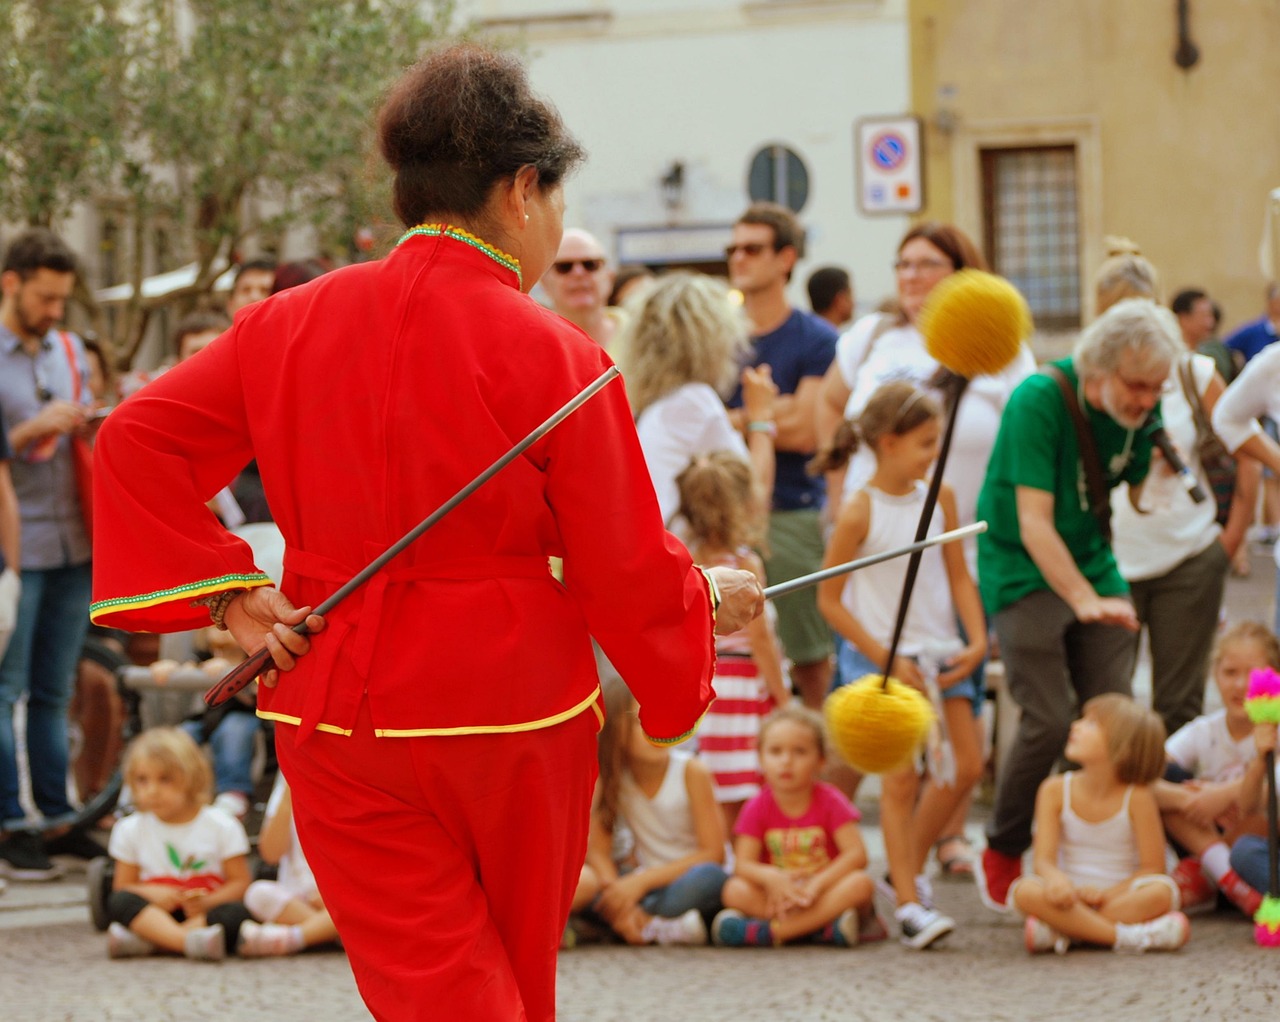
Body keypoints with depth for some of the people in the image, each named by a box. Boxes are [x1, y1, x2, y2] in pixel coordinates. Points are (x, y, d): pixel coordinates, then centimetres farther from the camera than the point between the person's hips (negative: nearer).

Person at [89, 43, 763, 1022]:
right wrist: (713, 598, 12)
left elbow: (137, 439, 1)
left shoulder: (292, 326, 0)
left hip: (338, 719, 3)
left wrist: (230, 595, 1)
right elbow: (629, 578, -9)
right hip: (511, 714, -2)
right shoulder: (556, 359, -12)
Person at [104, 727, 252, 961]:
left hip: (206, 914, -1)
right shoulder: (130, 830, 8)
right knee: (119, 901, -28)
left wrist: (207, 902, -21)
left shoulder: (221, 827, 0)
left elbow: (240, 884, -3)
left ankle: (144, 941, -40)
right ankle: (190, 941, -49)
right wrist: (151, 894, -16)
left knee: (236, 913, -33)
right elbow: (122, 888, 5)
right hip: (156, 914, 1)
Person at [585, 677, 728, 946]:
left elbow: (713, 854, -14)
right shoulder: (611, 778, -3)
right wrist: (617, 890, -30)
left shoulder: (691, 772, -12)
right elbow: (598, 850, -8)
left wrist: (642, 881, -22)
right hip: (646, 884, 3)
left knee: (707, 876, -39)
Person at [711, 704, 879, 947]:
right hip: (778, 893, 0)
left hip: (825, 889, 0)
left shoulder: (830, 802, -3)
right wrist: (770, 877, -32)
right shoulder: (757, 808, 0)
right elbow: (743, 863, -9)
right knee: (735, 891, -27)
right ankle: (828, 927, -33)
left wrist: (816, 884, -27)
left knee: (860, 883, -32)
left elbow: (857, 854, -13)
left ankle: (769, 932, -38)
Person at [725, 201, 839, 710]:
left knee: (810, 659, 2)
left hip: (792, 516, -3)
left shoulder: (817, 340, 1)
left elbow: (804, 433, -8)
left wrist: (731, 420, -2)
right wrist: (767, 413, -7)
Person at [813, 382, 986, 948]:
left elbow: (959, 575, 10)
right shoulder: (859, 513, -11)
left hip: (939, 653, 5)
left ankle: (910, 867, 23)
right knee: (901, 777, -9)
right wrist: (887, 660, -12)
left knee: (967, 766, 2)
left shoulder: (940, 497, 4)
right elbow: (829, 599, -8)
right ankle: (909, 904, -3)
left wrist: (977, 642, -4)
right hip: (879, 656, -5)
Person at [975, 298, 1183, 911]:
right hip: (1023, 569, -6)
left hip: (1093, 566, 6)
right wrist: (1083, 600, -35)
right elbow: (1034, 522, -26)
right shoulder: (1040, 401, -21)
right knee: (1049, 722, -14)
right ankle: (1001, 855, 6)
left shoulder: (1142, 411, -2)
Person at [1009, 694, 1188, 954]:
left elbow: (1152, 868, -8)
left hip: (1122, 895, -1)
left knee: (1161, 891, -34)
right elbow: (1044, 859, -8)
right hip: (1072, 896, 1)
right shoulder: (1056, 791, 0)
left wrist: (1106, 894, -21)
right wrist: (1056, 878, -33)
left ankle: (1061, 932, -30)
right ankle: (1125, 937, -36)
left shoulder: (1136, 796, -7)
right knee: (1025, 891, -31)